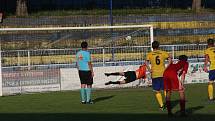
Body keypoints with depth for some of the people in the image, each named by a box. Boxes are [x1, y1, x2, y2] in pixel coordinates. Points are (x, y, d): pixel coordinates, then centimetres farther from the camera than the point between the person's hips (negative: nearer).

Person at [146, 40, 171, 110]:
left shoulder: (149, 54, 3)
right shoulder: (163, 53, 6)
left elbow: (147, 62, -11)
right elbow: (170, 59, -7)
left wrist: (149, 70, -4)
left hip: (155, 75, -1)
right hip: (163, 74, 1)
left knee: (157, 91, 8)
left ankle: (161, 105, 1)